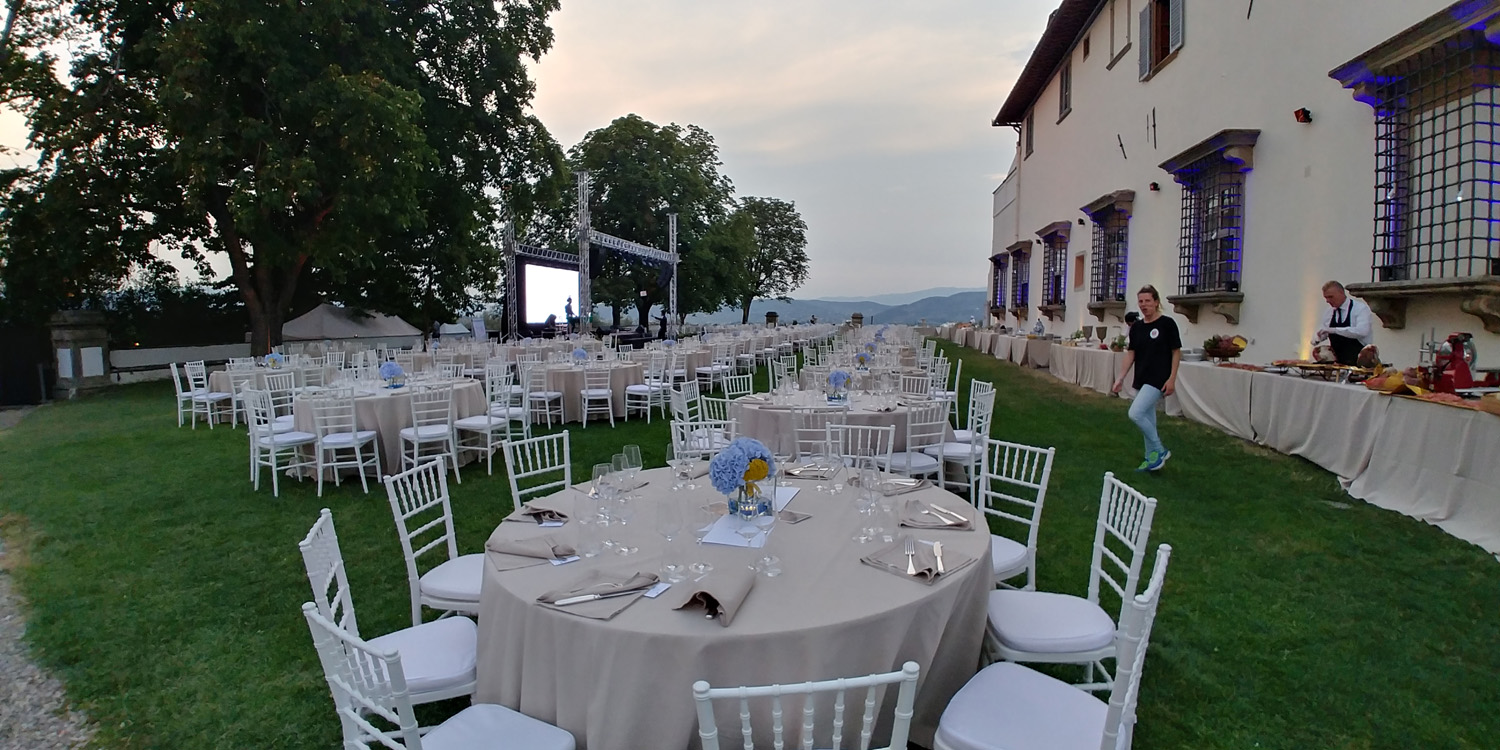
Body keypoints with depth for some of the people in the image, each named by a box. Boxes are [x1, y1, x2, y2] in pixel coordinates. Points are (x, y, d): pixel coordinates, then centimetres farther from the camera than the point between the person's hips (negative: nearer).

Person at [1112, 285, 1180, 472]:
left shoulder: (1167, 323, -8)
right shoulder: (1136, 327, 8)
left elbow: (1176, 352, -6)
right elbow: (1131, 354, 11)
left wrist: (1172, 379, -12)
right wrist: (1120, 378, 5)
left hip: (1158, 379, -7)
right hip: (1141, 379, 7)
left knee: (1135, 413, -18)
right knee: (1147, 420, 12)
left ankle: (1159, 450, 1)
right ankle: (1152, 458, 23)